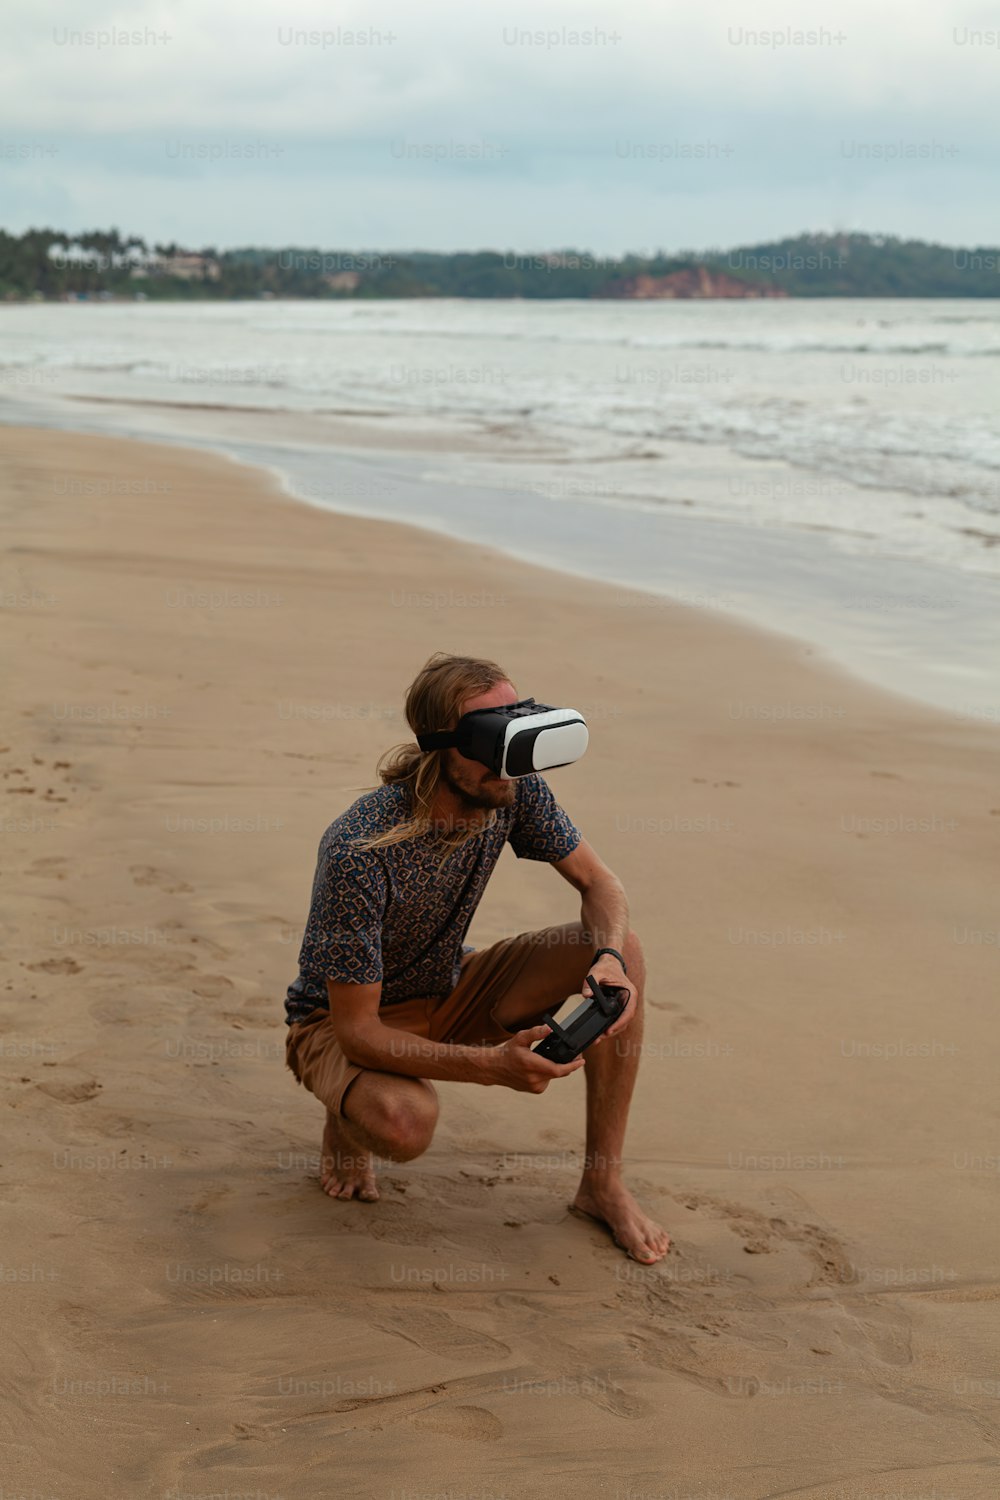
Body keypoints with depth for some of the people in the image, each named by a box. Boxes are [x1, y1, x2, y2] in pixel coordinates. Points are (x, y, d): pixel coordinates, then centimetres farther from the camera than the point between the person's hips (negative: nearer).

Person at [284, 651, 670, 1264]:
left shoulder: (515, 790, -17)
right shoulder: (359, 851, -35)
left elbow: (599, 883, -4)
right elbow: (357, 1029, -31)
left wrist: (609, 959, -28)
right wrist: (492, 1065, -43)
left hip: (449, 993, 6)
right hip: (345, 1020, -6)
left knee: (623, 952, -14)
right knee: (406, 1123, -40)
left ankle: (603, 1186, -6)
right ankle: (350, 1116, 0)